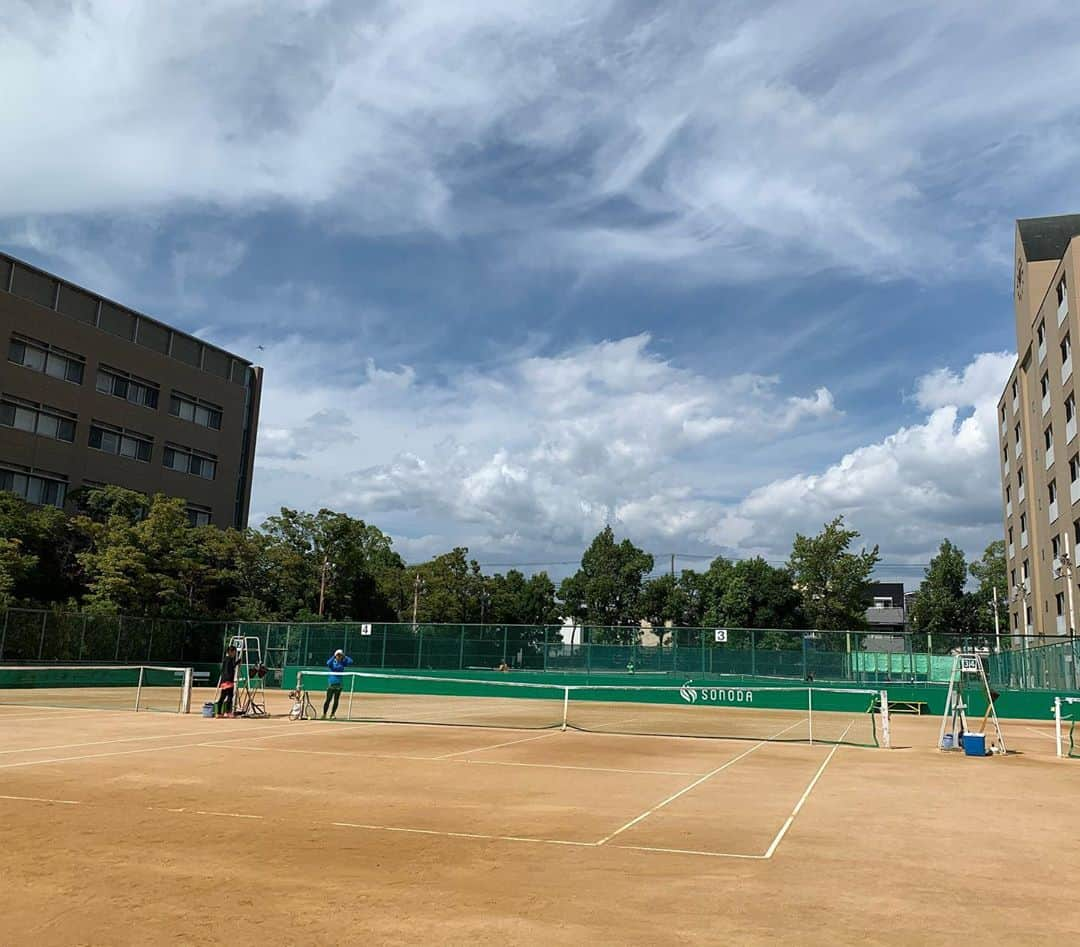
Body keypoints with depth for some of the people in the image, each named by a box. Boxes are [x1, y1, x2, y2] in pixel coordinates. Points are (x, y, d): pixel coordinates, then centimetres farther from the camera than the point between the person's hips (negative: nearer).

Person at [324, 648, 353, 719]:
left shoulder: (343, 663, 5)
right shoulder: (332, 662, -1)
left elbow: (350, 661, -9)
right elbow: (328, 663, -23)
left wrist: (344, 657, -7)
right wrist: (333, 656, -21)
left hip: (339, 683, 2)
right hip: (331, 683, -2)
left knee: (336, 700, 4)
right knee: (328, 699, -6)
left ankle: (332, 714, 14)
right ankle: (324, 714, 1)